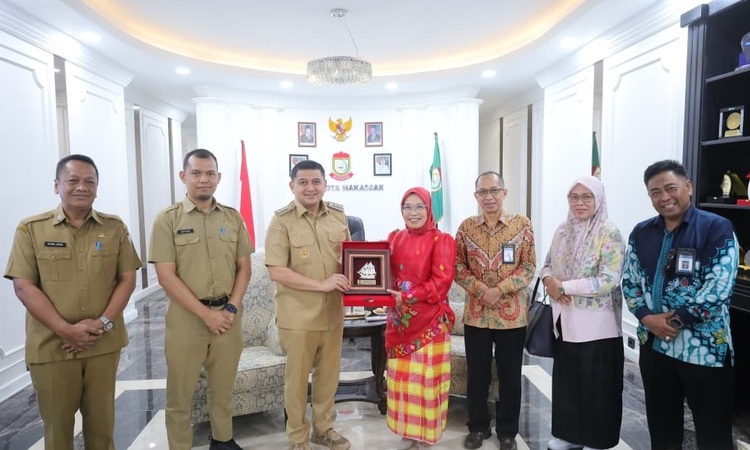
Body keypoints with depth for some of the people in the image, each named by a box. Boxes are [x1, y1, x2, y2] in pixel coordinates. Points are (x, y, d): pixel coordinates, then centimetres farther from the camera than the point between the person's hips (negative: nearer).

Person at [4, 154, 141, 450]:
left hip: (104, 343, 1)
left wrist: (104, 322, -12)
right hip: (51, 345, -1)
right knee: (57, 423, 14)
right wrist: (66, 330, -15)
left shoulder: (115, 227, 3)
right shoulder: (31, 229, -2)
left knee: (102, 421, 14)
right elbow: (23, 286, -7)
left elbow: (127, 278, 2)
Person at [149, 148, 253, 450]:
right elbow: (166, 276, -10)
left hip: (228, 315, 3)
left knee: (223, 388, 17)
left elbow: (243, 267, 8)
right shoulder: (167, 219, -5)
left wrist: (232, 308, -5)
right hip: (186, 317, -3)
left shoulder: (233, 218, 5)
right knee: (180, 393, 9)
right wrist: (206, 313, -13)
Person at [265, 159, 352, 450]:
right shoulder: (282, 221, -11)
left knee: (329, 373, 17)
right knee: (297, 377, 12)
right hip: (298, 315, -4)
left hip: (333, 311, 5)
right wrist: (321, 284, -20)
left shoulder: (338, 215, 4)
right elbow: (276, 271, -16)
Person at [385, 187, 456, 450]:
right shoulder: (395, 238, 9)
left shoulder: (441, 240, -5)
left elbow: (441, 281, -13)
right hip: (399, 320, 5)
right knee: (401, 377, 11)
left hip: (429, 321, -4)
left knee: (426, 378, 3)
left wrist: (407, 297, -19)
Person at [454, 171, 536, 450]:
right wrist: (480, 290, -14)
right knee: (477, 373, 12)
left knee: (510, 375, 11)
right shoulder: (467, 226, 2)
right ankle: (478, 427, 31)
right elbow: (458, 266, 1)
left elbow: (529, 267, -5)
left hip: (512, 314, -1)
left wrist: (500, 290, -17)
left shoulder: (522, 224, -2)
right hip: (476, 314, 2)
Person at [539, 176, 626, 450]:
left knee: (597, 386, 9)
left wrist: (563, 286, -19)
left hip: (596, 324, -6)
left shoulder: (609, 233, -12)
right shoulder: (563, 231, 7)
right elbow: (548, 265, 13)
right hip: (566, 320, 6)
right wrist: (549, 280, -10)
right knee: (565, 379, 17)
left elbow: (608, 281, -20)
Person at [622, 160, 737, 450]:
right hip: (653, 345, 5)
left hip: (705, 348, -4)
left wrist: (677, 319, -16)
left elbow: (718, 287, -15)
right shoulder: (641, 233, 7)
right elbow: (629, 281, 7)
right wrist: (647, 317, -8)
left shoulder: (717, 228, -7)